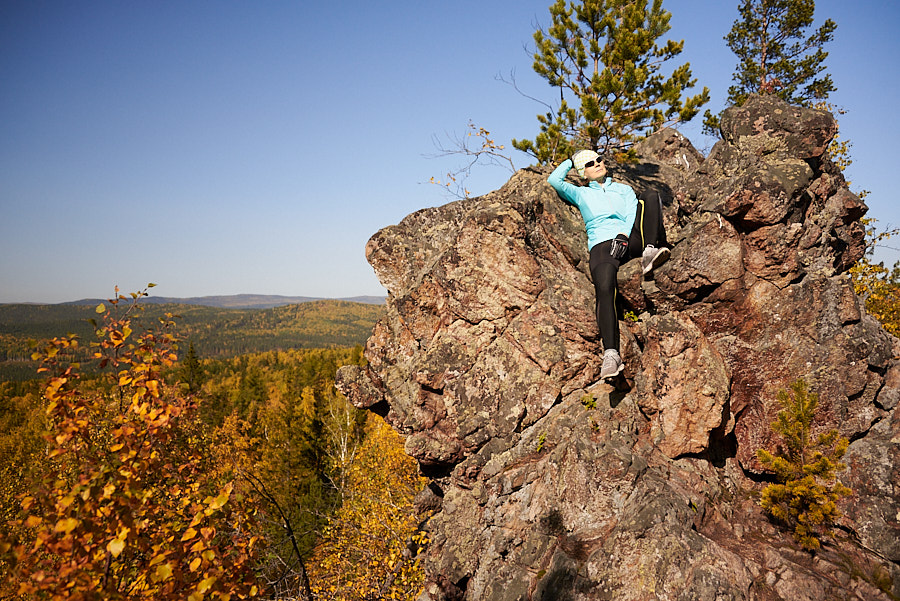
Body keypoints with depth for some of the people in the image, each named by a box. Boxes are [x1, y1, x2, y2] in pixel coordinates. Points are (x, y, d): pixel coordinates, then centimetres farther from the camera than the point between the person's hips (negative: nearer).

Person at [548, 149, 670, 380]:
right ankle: (611, 355, -42)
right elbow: (554, 180, 14)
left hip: (630, 239, 2)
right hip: (602, 245, -2)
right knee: (604, 290, -33)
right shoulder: (581, 194, 28)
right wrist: (571, 160, 31)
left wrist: (623, 236, -9)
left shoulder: (623, 189, 30)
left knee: (650, 197, -21)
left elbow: (632, 214, 11)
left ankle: (650, 251, -37)